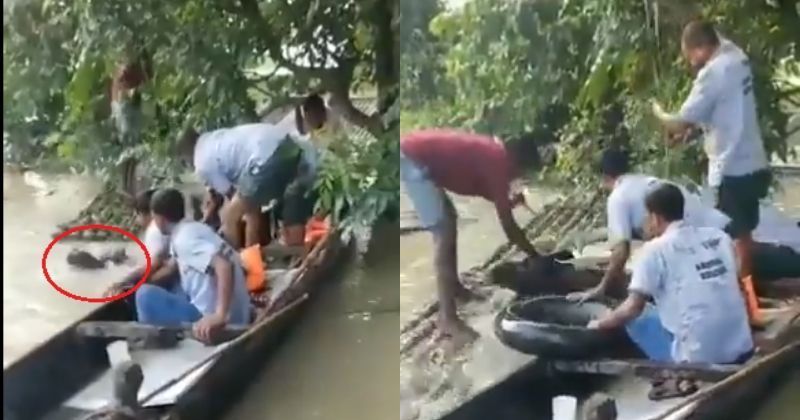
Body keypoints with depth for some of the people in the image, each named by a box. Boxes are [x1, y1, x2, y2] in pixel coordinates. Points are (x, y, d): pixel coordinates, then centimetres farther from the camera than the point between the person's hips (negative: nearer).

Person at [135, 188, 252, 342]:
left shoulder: (183, 238, -16)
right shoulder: (193, 228, 13)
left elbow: (224, 265, -30)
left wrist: (220, 316, -35)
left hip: (216, 320, -10)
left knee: (145, 294, -10)